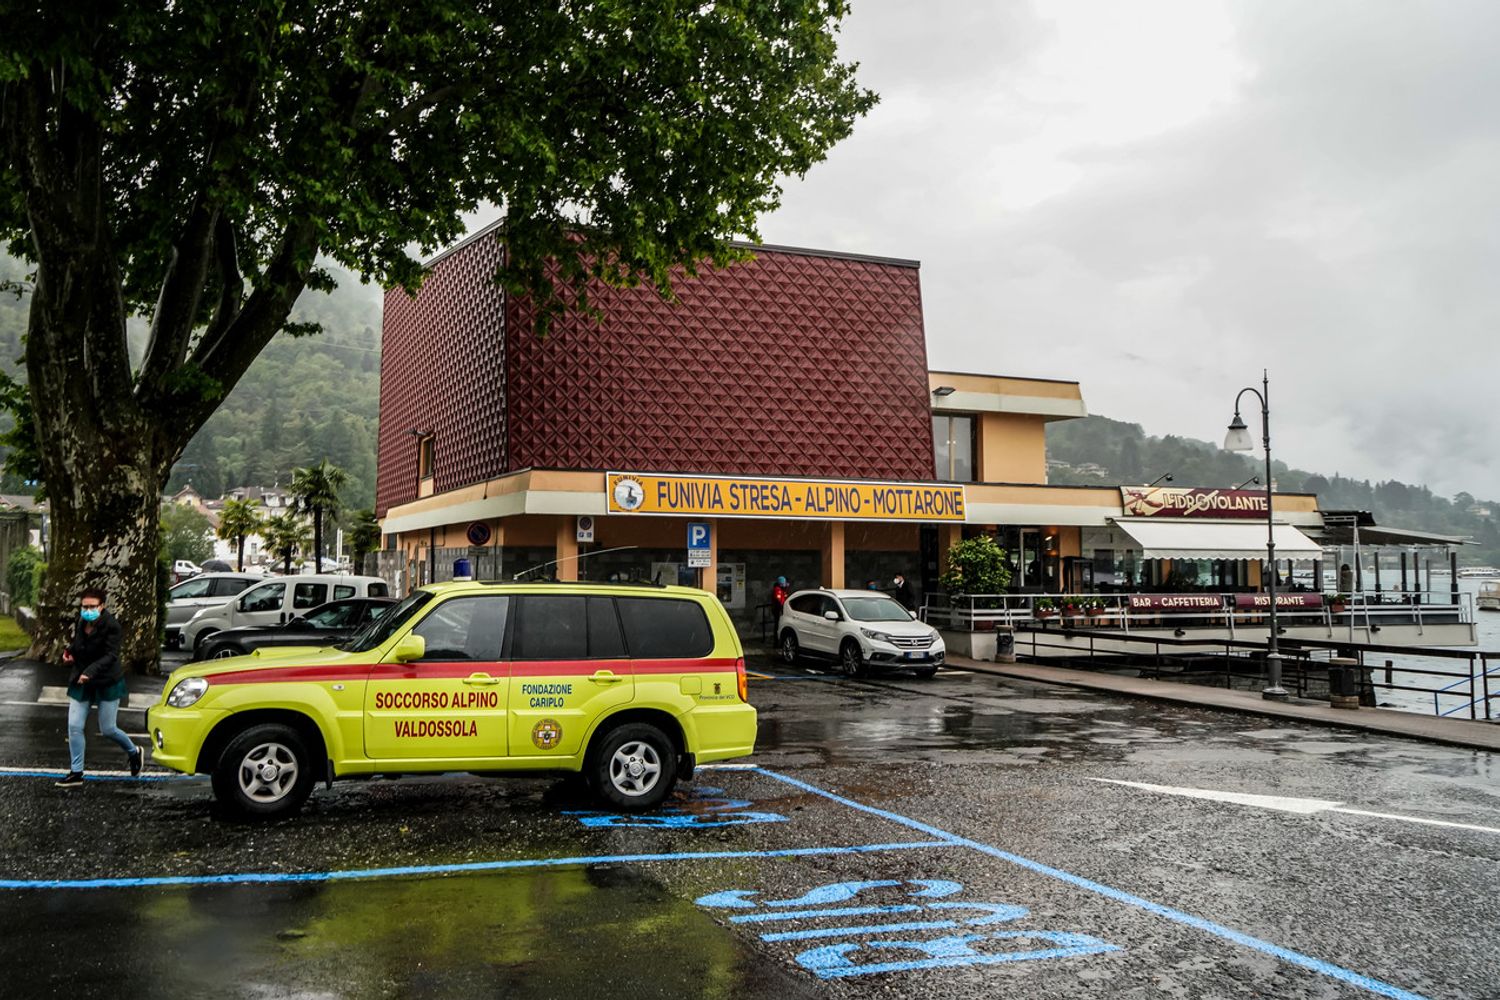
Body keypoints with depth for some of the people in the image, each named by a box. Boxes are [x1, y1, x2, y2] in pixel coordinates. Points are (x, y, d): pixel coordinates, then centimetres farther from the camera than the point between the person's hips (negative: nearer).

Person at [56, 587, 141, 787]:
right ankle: (76, 772, 8)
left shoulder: (111, 626, -18)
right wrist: (68, 654, -2)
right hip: (80, 682, 6)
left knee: (107, 730, 1)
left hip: (107, 683, -6)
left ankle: (134, 752, 30)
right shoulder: (80, 623, 2)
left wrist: (91, 672, -37)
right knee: (74, 726, -2)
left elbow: (111, 656, -24)